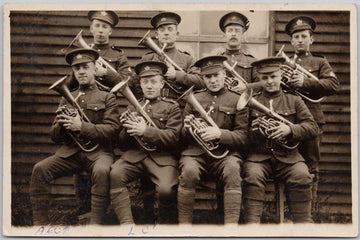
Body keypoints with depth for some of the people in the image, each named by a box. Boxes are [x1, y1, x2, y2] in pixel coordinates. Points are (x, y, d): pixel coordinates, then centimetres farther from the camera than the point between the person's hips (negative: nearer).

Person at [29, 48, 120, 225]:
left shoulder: (107, 98, 9)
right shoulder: (67, 99, 19)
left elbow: (112, 130, -6)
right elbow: (55, 137, 17)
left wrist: (81, 127, -18)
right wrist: (61, 124, -7)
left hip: (98, 151, -3)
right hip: (70, 151, 4)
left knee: (101, 171, -37)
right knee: (40, 169, -21)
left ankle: (95, 223, -30)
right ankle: (40, 222, -14)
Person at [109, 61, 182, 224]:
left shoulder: (171, 107, 12)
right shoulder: (133, 108, 22)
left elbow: (173, 138, -3)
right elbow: (122, 142, 19)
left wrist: (145, 131, -16)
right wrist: (128, 129, -5)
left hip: (162, 157, -3)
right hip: (135, 156, 3)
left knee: (166, 190, -30)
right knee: (114, 175, -28)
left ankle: (166, 225, -1)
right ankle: (127, 224, -26)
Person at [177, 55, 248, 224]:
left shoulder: (236, 101, 10)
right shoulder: (194, 100, 16)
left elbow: (243, 138, 3)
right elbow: (183, 137, 19)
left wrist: (219, 134, -15)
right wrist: (187, 129, -6)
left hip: (225, 153, -1)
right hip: (195, 152, 1)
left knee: (232, 169, -34)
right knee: (189, 171, -32)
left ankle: (231, 225, -32)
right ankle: (184, 225, -22)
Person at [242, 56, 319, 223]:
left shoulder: (294, 101, 15)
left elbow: (312, 128, 6)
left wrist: (290, 129, -13)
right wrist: (253, 129, -13)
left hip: (287, 156, 1)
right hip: (258, 156, 0)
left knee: (301, 175, -29)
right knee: (252, 175, -32)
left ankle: (303, 223, -19)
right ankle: (252, 223, -28)